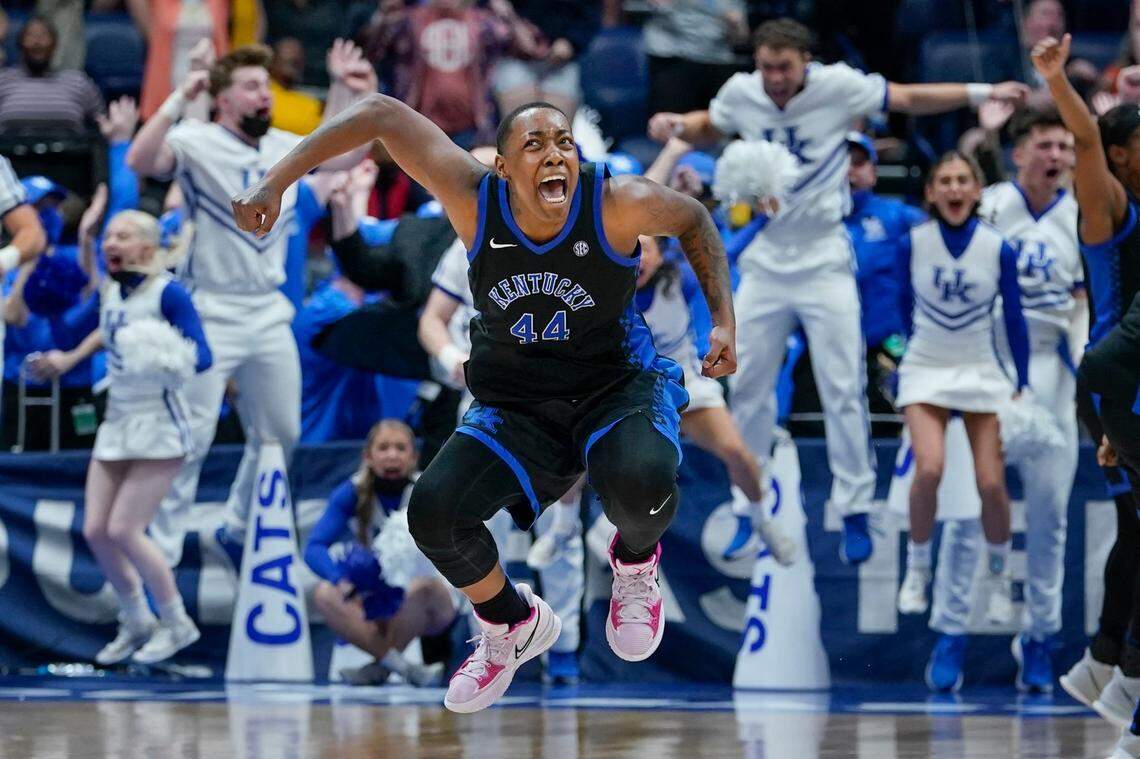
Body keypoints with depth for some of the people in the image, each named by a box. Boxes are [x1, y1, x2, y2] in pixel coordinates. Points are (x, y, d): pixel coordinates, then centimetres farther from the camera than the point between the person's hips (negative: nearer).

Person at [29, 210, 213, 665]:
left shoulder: (167, 293, -16)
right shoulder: (111, 290, 6)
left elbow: (203, 355, -20)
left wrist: (170, 359, -39)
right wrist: (69, 359, 33)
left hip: (159, 428, -7)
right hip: (117, 424, 7)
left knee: (124, 530, -11)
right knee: (96, 531, 4)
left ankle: (176, 624, 7)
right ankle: (136, 622, 24)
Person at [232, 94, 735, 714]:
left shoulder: (618, 205, -21)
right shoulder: (475, 201, -18)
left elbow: (693, 219, 2)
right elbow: (382, 115, -13)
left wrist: (724, 320, -7)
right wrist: (275, 181, -19)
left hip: (617, 387, -3)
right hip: (515, 407, 3)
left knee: (639, 481, -37)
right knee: (433, 511, -20)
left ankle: (636, 561, 5)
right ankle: (511, 624, 14)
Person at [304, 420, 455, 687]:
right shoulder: (352, 493, -9)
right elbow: (314, 548, -20)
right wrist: (344, 579, -43)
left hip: (429, 608, -2)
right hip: (377, 605, 2)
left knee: (422, 586, -35)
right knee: (325, 595, -26)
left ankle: (383, 664, -13)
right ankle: (406, 668, -29)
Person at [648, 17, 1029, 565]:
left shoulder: (838, 86, -11)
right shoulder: (741, 94, -2)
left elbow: (911, 99, -3)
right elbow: (707, 128, 19)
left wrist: (981, 93, -11)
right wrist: (674, 125, -2)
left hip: (824, 263, -3)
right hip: (764, 263, 3)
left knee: (843, 391, -5)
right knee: (749, 388, 5)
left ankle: (855, 513, 3)